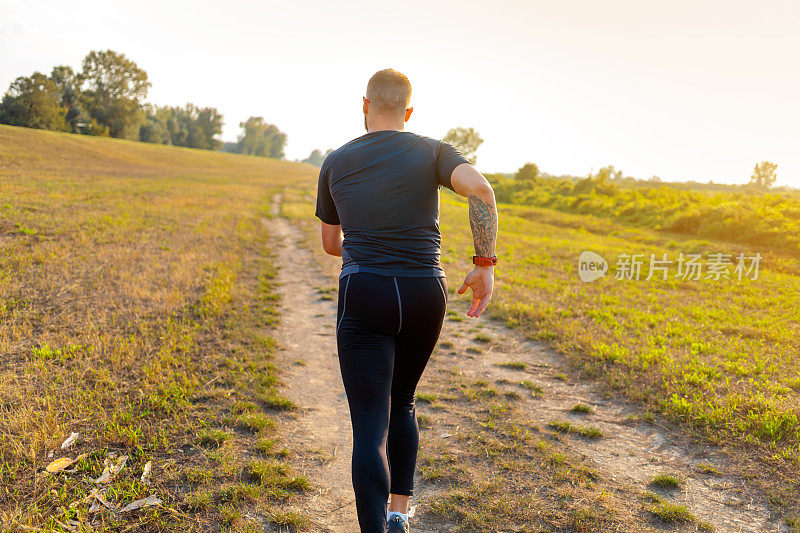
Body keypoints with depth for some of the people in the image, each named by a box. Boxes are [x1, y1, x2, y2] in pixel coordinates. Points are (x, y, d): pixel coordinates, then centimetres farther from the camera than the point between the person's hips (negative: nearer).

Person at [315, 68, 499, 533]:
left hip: (364, 297, -1)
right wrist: (486, 264, -11)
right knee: (401, 402, 24)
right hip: (425, 298, 2)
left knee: (370, 427, -1)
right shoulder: (433, 151, 6)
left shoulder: (335, 163, 10)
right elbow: (481, 188, -16)